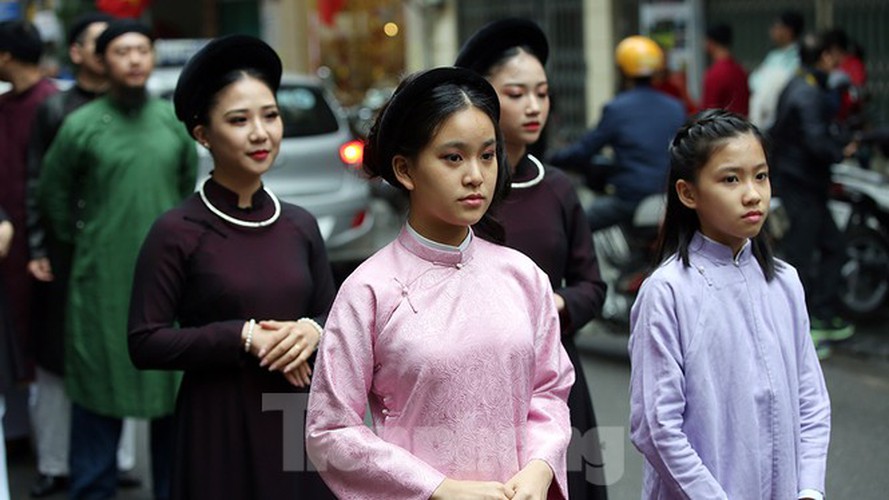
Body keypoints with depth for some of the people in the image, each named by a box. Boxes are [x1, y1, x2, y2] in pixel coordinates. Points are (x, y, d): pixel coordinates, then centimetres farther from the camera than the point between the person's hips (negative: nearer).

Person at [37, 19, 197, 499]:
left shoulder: (174, 121, 5)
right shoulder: (81, 125, -3)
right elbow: (52, 194, 7)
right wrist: (78, 240, 9)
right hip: (102, 281, -3)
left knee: (174, 385, 8)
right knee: (98, 389, 3)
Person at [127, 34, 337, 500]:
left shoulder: (300, 225, 6)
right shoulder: (177, 232, -8)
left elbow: (333, 316, 13)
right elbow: (145, 344, -11)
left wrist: (311, 331, -9)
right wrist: (242, 339, -18)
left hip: (298, 424, 4)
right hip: (219, 430, -4)